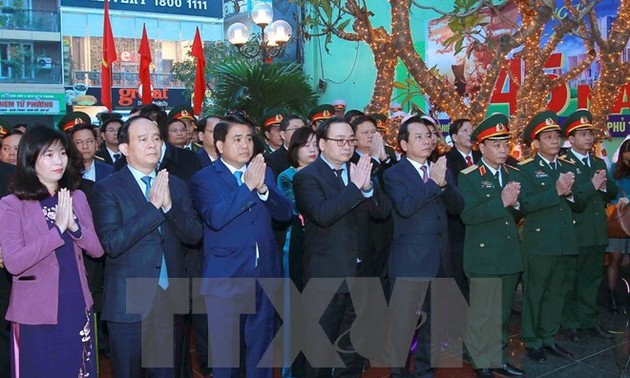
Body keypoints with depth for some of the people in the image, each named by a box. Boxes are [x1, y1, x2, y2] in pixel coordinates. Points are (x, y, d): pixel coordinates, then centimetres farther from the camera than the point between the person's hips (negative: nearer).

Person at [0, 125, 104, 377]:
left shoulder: (77, 197, 5)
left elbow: (97, 249, 2)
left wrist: (74, 226, -16)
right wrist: (58, 229, -23)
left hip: (77, 306, 4)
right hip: (36, 312, -4)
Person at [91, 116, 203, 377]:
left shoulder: (176, 185, 7)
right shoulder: (108, 188, -7)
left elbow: (194, 235, 1)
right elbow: (112, 244, -17)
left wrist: (169, 205, -16)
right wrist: (153, 206, -21)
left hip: (171, 299, 4)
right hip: (129, 303, -4)